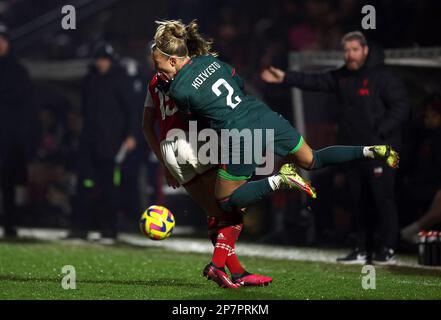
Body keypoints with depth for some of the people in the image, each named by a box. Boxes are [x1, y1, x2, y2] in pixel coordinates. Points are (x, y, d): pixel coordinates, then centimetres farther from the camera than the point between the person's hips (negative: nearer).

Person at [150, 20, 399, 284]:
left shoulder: (179, 90, -10)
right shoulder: (211, 60, 9)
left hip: (241, 140, -6)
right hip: (269, 120, 6)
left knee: (226, 203, 13)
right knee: (312, 160, 27)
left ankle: (279, 180, -8)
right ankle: (371, 151, 9)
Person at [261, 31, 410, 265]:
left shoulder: (382, 77, -8)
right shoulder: (342, 77, 14)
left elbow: (400, 107, -11)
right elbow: (316, 81, 15)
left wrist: (380, 133, -17)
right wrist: (285, 78, 8)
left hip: (380, 150, -7)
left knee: (383, 199, -8)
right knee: (358, 201, 9)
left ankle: (387, 249, -2)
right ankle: (363, 249, 15)